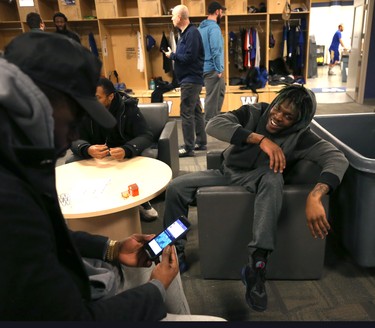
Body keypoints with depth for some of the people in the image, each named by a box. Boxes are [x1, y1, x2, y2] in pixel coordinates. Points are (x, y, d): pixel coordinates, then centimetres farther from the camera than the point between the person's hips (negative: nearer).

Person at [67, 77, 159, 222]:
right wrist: (87, 149, -43)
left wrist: (126, 150, -47)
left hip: (127, 154, -2)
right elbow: (75, 139, -16)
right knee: (71, 162, -21)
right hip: (95, 155, 3)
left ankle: (143, 203, -7)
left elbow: (146, 136, -25)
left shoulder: (128, 108, -19)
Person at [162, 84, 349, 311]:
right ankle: (176, 254, -3)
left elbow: (337, 158, -31)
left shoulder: (300, 137, -17)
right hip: (227, 173, 3)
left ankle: (257, 266, -39)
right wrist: (260, 139, -38)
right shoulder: (253, 113, -13)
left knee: (274, 176, -38)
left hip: (259, 180, -2)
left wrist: (315, 196, -50)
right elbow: (213, 125, -27)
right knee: (176, 188, -16)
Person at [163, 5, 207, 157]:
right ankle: (201, 142, 22)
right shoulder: (186, 33, 15)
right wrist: (174, 55, 1)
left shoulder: (192, 33, -15)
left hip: (191, 80, -10)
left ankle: (188, 148, -3)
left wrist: (172, 55, -11)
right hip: (190, 79, 10)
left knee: (186, 113, -9)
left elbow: (189, 57, -23)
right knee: (196, 111, 13)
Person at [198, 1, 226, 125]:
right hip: (212, 68, -9)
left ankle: (214, 118, 24)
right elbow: (215, 51, -23)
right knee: (212, 97, -2)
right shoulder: (214, 28, -15)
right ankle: (208, 123, 6)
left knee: (221, 90, 19)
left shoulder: (201, 27, 14)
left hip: (204, 66, 10)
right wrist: (219, 69, -17)